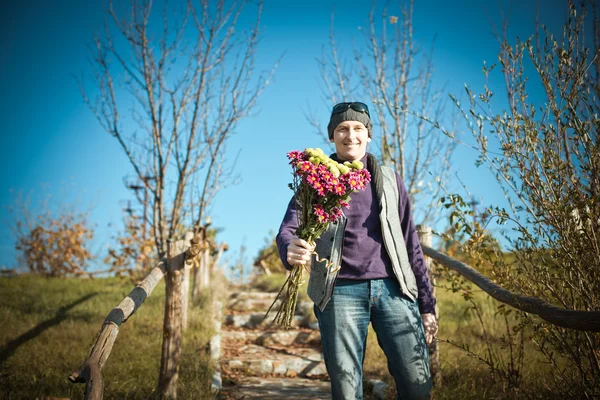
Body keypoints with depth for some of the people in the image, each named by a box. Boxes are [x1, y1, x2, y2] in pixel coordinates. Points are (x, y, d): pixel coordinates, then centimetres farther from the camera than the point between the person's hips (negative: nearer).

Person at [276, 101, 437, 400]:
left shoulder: (389, 180, 15)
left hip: (393, 288, 2)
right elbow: (288, 228, -4)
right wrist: (291, 250, -30)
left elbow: (410, 243, 16)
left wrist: (427, 305, 12)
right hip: (341, 291, -2)